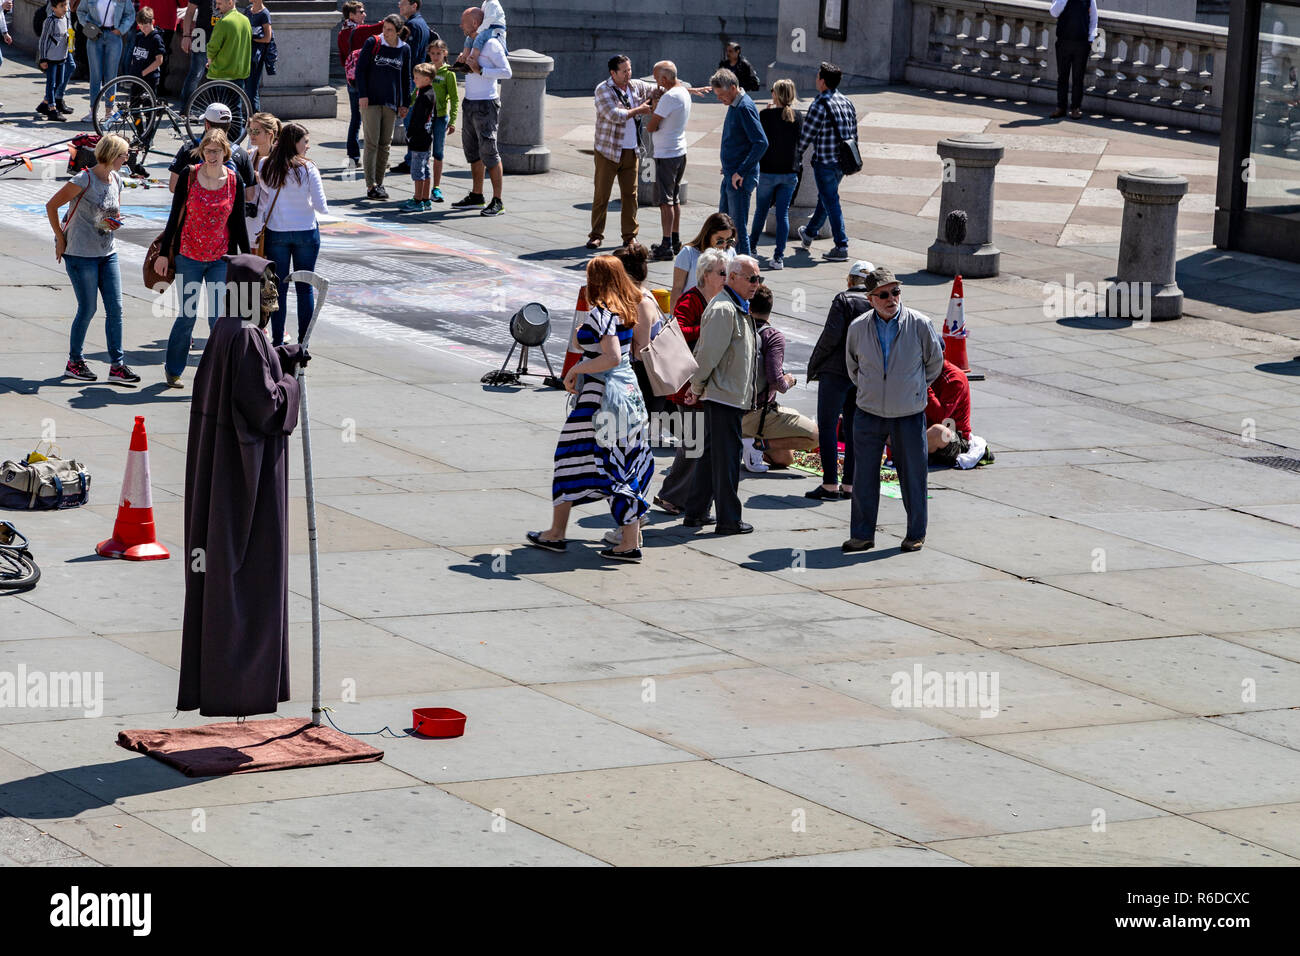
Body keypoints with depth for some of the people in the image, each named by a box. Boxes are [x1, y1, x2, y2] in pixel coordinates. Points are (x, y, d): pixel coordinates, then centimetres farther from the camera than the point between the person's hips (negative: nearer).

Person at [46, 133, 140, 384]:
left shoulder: (116, 180, 6)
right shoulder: (84, 180, -15)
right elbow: (51, 206, -9)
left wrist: (115, 222, -2)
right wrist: (60, 239, -6)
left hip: (108, 253, 7)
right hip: (81, 254, -7)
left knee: (115, 309, 1)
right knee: (87, 309, -1)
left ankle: (117, 365, 5)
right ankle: (74, 363, 15)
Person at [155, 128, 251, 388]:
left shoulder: (234, 181, 0)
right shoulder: (189, 176, -5)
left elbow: (238, 223, 7)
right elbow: (175, 216, 1)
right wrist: (164, 253, 1)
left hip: (221, 259, 1)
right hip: (189, 256, -1)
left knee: (219, 318, -4)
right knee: (187, 316, 4)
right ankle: (173, 369, 24)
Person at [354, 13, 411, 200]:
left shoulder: (404, 49, 6)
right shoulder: (372, 43, -2)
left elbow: (406, 77, 14)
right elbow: (360, 69, -2)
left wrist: (404, 104, 12)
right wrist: (362, 95, -9)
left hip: (391, 101, 3)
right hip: (371, 100, -3)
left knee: (385, 143, 5)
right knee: (372, 142, -8)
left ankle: (379, 183, 14)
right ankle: (371, 186, -10)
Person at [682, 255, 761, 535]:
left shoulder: (738, 307, 17)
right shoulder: (723, 309, -17)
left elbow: (705, 351, 22)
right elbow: (708, 353, -19)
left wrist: (697, 387, 18)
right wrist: (697, 389, -10)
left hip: (732, 396, 10)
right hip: (725, 396, -10)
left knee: (711, 455, 15)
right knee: (727, 457, -5)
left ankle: (695, 513, 22)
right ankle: (728, 520, -1)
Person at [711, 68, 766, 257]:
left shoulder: (745, 108, -18)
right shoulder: (734, 105, 12)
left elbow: (761, 143, -25)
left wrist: (741, 172, -23)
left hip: (740, 179, -10)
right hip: (730, 175, 10)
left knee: (738, 227, -5)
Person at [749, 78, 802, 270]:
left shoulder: (766, 115, -12)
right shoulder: (798, 116, -1)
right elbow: (799, 141, 8)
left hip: (768, 170, -2)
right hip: (790, 171, 2)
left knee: (761, 209, 18)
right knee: (783, 213, 3)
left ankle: (752, 245, 38)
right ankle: (779, 256, -3)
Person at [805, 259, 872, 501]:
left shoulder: (844, 300, -7)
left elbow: (831, 336, -15)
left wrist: (814, 363, -4)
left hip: (836, 370, -6)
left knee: (827, 426, -2)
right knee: (853, 427, 12)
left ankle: (830, 485, -7)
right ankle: (849, 484, 12)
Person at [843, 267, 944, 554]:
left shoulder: (919, 324, -8)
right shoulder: (858, 328, -2)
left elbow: (935, 361, 7)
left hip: (909, 415, -2)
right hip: (868, 414, 2)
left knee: (912, 476, 5)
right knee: (865, 476, 4)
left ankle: (916, 534, 19)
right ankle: (862, 535, 15)